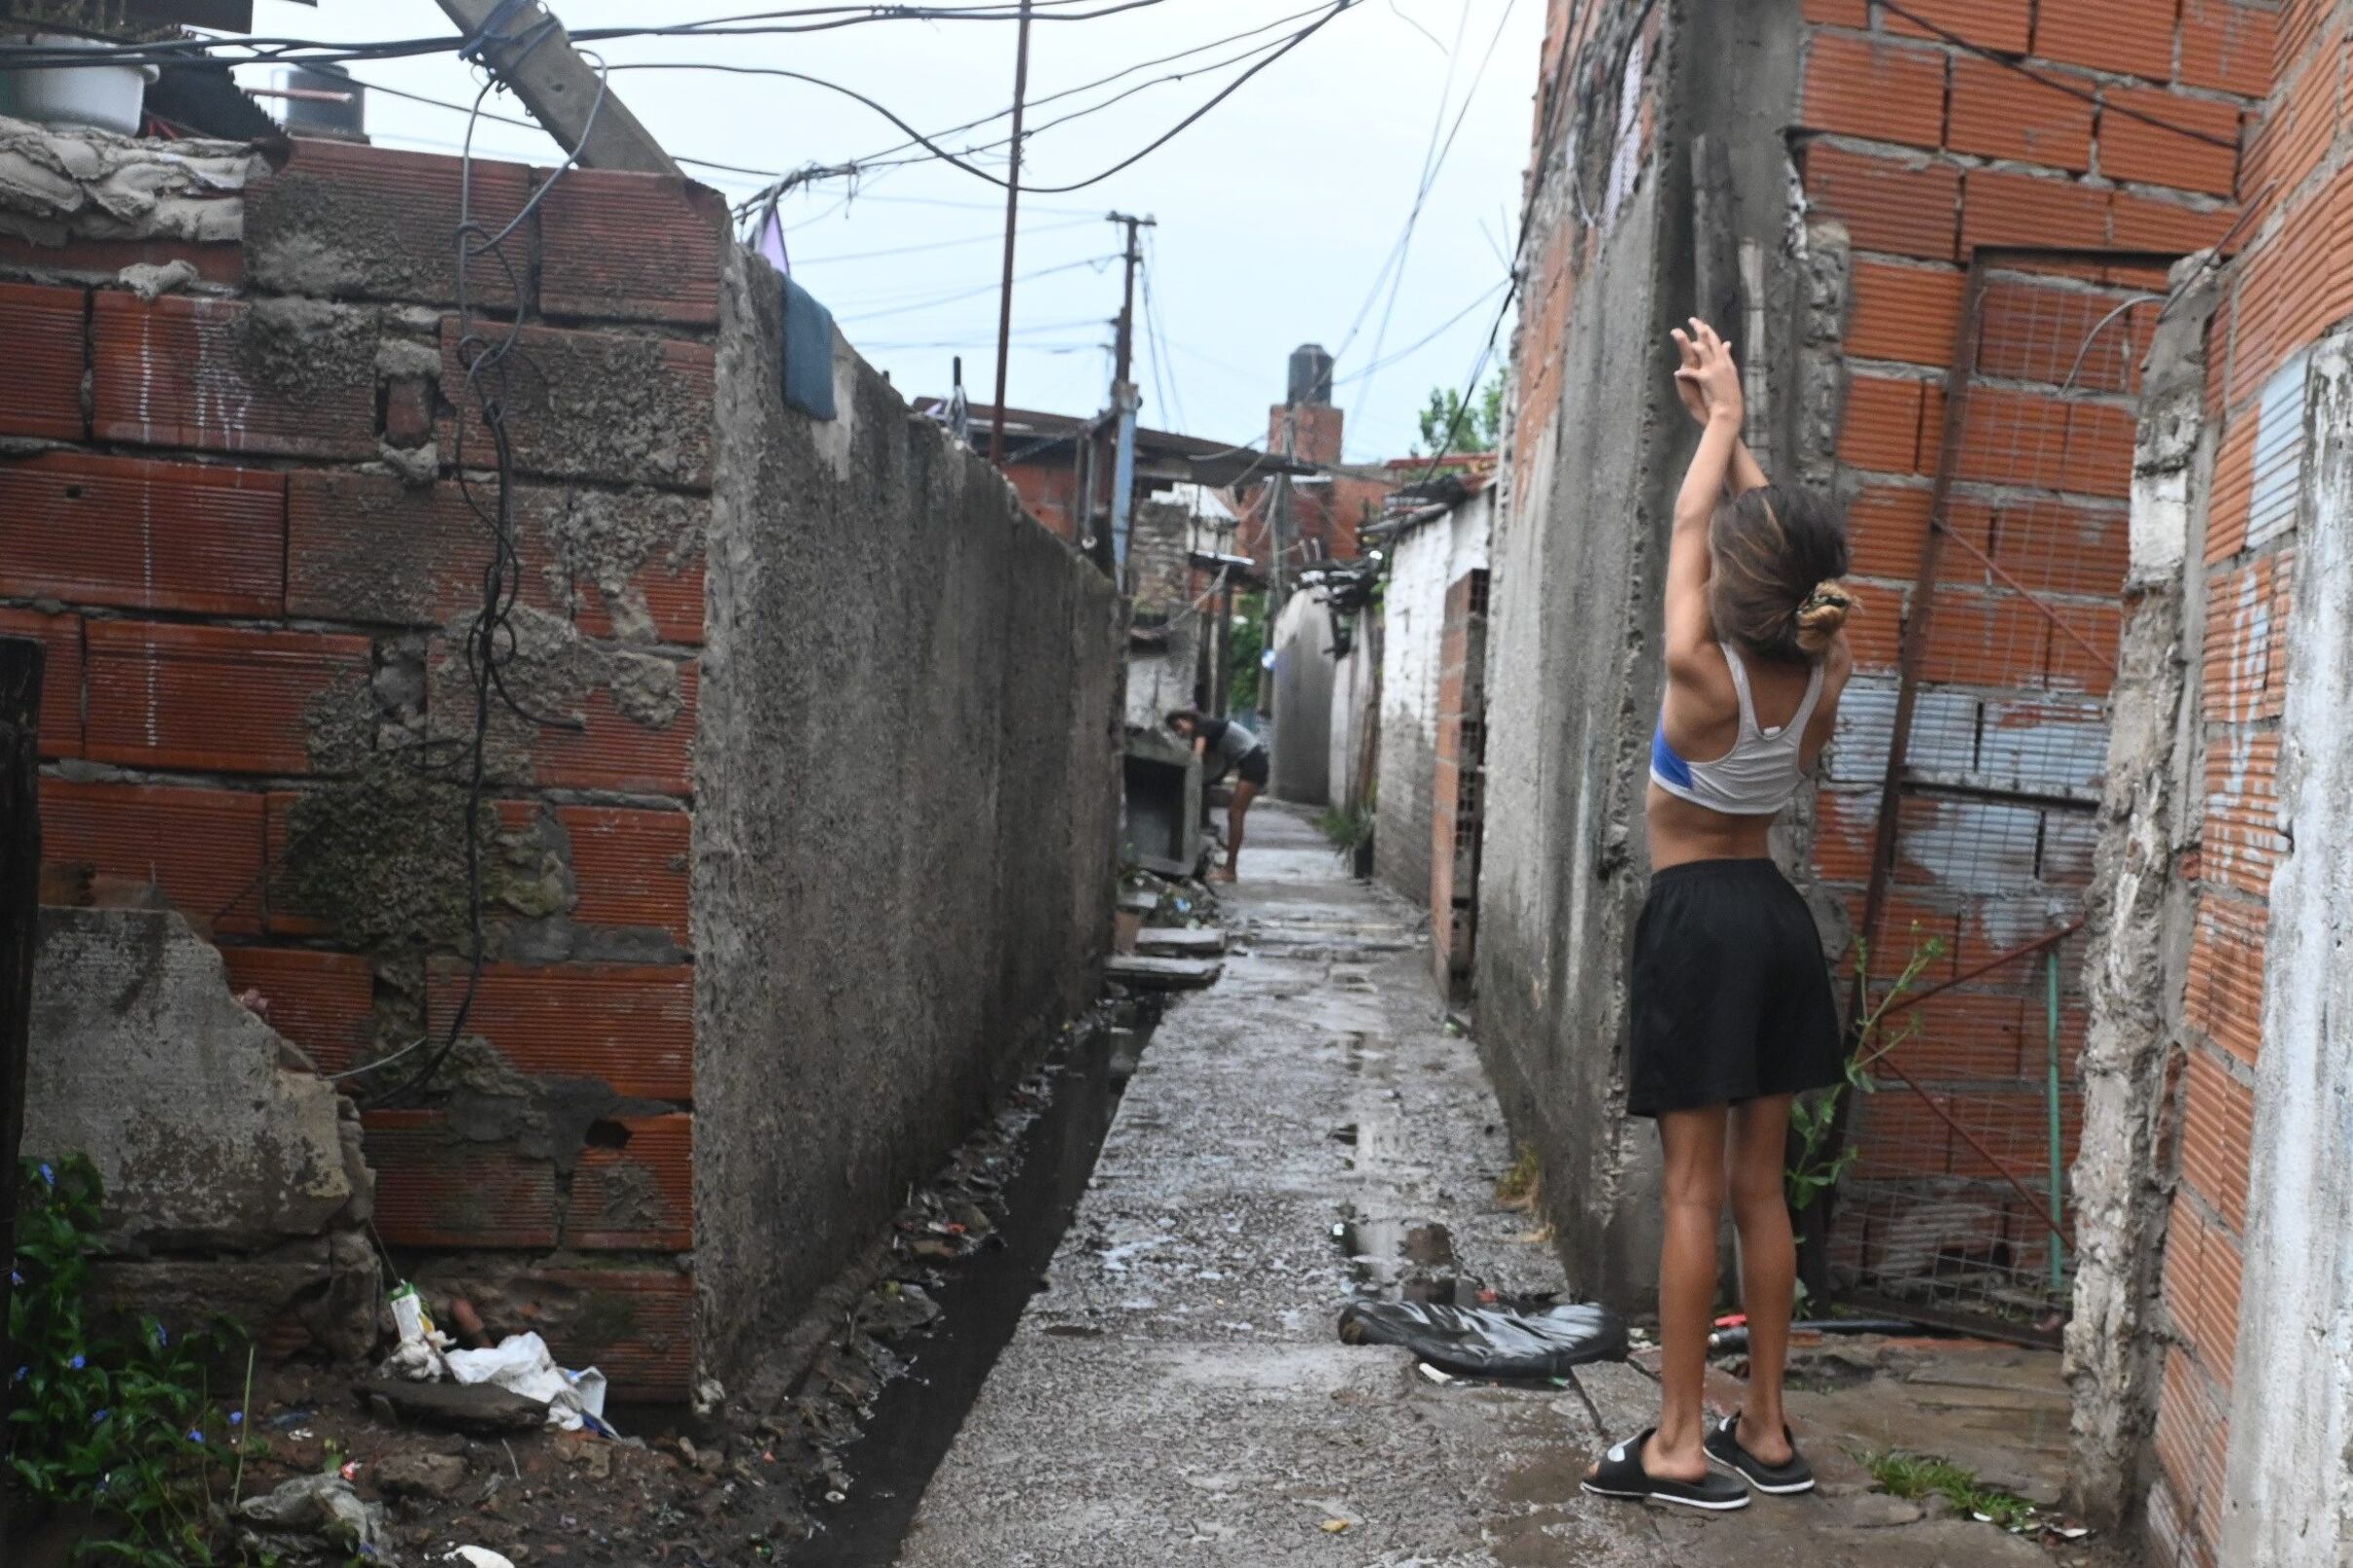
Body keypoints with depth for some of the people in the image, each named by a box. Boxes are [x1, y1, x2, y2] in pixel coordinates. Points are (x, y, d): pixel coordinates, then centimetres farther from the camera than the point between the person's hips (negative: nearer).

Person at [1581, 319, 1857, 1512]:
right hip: (1775, 914, 6)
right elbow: (1772, 537, 11)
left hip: (1697, 919, -6)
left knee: (1693, 1191, -3)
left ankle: (1679, 1445, 3)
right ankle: (1766, 1431, 18)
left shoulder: (1702, 675, -18)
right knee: (1760, 1186, 11)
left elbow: (1694, 527, -4)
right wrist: (1731, 422, 17)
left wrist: (1721, 420, 9)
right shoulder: (1823, 674, -2)